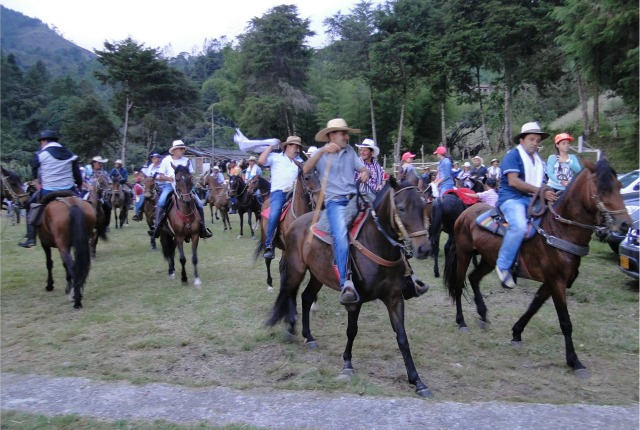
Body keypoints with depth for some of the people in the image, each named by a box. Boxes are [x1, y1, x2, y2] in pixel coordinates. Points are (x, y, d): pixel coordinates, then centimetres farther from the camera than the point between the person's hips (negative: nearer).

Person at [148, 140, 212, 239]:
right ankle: (156, 226, -20)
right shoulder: (166, 160, 2)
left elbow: (191, 174, 13)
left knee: (199, 204, -11)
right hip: (170, 185, -2)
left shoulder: (186, 160, 8)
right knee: (161, 202, -30)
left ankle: (202, 228, 2)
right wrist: (167, 178, -18)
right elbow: (160, 176, 3)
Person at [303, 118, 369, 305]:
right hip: (335, 201, -4)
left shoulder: (350, 151, 17)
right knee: (341, 236, -29)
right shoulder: (321, 153, 9)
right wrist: (322, 151, -21)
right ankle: (346, 284, -34)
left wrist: (365, 174, -5)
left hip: (354, 197, 4)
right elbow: (306, 170, -8)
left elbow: (363, 168, 20)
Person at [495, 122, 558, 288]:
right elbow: (513, 181, -18)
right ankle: (503, 266, -23)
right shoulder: (513, 155, -5)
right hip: (512, 198, -9)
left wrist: (548, 193, -1)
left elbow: (541, 183, 22)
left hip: (532, 200, 9)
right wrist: (541, 192, -19)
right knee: (520, 226, -34)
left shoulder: (538, 160, 21)